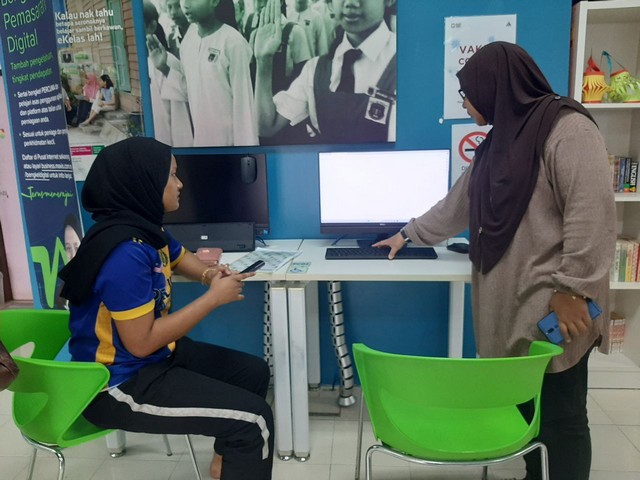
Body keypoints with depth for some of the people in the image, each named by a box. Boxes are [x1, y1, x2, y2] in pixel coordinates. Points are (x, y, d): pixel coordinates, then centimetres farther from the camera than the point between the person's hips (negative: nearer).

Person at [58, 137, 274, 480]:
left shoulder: (146, 228, 2)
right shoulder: (126, 252, -28)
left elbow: (182, 259, 20)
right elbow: (141, 343, -27)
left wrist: (211, 275, -4)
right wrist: (213, 298, -20)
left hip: (156, 356, 10)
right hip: (120, 381, -10)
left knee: (255, 373, 15)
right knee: (254, 419, -15)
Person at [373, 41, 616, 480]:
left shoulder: (568, 129, -11)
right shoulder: (500, 140, 17)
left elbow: (593, 216, -19)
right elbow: (458, 204, 25)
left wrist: (572, 290, -21)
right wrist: (408, 234, 30)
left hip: (555, 306, -8)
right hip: (510, 303, 8)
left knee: (560, 416, 3)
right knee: (524, 408, 15)